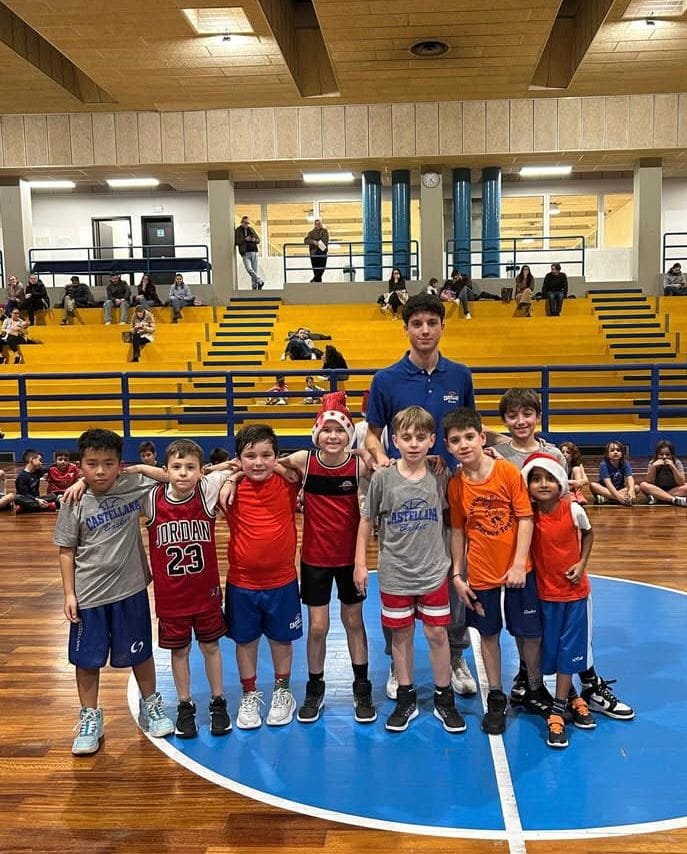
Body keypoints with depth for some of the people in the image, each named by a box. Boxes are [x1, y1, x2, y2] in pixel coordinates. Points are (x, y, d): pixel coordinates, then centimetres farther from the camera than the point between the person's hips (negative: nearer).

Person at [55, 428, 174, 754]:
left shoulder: (133, 487, -9)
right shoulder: (75, 504, -10)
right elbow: (67, 551, -3)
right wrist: (69, 593, -5)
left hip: (130, 589, 1)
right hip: (89, 594, -1)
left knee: (139, 653, 15)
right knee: (87, 659, 11)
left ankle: (150, 705, 36)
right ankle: (90, 718, 30)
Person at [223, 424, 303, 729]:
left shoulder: (287, 484, -10)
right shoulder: (233, 489, -11)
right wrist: (229, 479, -14)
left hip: (282, 580, 0)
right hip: (241, 582, 0)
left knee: (281, 638, 16)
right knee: (245, 640, 15)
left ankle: (282, 692, 38)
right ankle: (249, 695, 36)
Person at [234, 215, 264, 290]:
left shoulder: (251, 230, 15)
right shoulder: (238, 231, 4)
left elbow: (258, 240, 17)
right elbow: (236, 241, -4)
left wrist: (254, 240, -6)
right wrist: (245, 239, -14)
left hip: (254, 252, 3)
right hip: (245, 253, -3)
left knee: (254, 270, 4)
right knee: (249, 269, -22)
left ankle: (254, 286, 10)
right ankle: (260, 281, -17)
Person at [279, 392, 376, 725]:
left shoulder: (359, 466, -14)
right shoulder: (303, 461, -13)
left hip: (350, 555, 0)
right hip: (315, 557, 0)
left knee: (354, 622, 14)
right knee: (317, 627, 7)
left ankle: (362, 689, 30)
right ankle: (315, 690, 28)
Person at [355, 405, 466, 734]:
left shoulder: (440, 476, -6)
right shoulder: (382, 478, -10)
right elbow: (367, 521, -1)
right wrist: (360, 564, -1)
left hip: (434, 572, 1)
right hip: (394, 574, -1)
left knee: (437, 634, 8)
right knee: (401, 635, 11)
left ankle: (444, 700, 24)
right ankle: (406, 699, 26)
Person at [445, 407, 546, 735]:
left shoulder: (508, 471, -11)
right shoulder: (455, 485, -4)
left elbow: (525, 519, -9)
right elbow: (458, 531, 4)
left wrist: (519, 565, -13)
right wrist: (457, 574, 2)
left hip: (518, 571, -1)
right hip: (480, 573, 2)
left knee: (530, 632, 8)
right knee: (489, 635, 12)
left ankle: (536, 689, 32)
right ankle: (496, 698, 28)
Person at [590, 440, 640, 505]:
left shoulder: (625, 464, -8)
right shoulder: (604, 465, -17)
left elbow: (630, 479, -23)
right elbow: (608, 483, -28)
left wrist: (631, 491, -45)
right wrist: (618, 496, -44)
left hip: (620, 489, 3)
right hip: (606, 489, -3)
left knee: (636, 488, -21)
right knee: (592, 485, -31)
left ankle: (605, 498, -29)